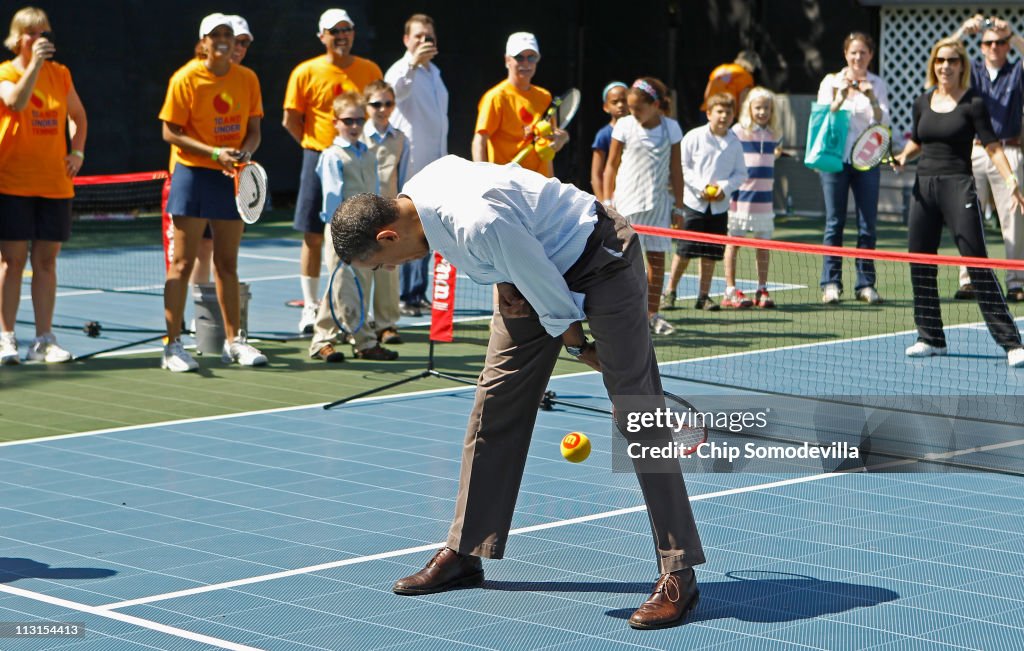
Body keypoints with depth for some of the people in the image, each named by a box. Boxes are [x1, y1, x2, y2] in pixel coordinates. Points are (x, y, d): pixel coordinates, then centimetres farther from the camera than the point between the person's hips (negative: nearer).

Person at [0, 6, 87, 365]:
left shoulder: (60, 74, 9)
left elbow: (78, 116, 23)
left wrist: (77, 151, 9)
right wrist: (35, 64, -31)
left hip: (55, 184, 4)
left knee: (46, 261, 6)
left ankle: (44, 339, 10)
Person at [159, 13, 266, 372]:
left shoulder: (248, 79, 4)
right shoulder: (185, 79, -9)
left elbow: (254, 129, 9)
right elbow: (171, 132, -10)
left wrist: (245, 151, -12)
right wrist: (214, 152, -20)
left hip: (232, 177, 4)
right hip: (192, 173, -4)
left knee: (227, 263, 13)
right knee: (182, 263, -4)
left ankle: (234, 341, 21)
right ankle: (172, 345, -1)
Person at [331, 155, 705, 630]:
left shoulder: (480, 224, -37)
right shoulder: (414, 193, -8)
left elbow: (546, 288, -25)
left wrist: (578, 345, -8)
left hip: (602, 265, -9)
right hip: (537, 267, 9)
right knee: (494, 406, 6)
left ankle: (677, 576, -11)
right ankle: (465, 554, 15)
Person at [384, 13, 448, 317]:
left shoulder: (435, 72, 18)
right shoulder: (401, 70, -8)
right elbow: (395, 90, -33)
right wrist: (413, 64, -49)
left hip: (432, 166, 8)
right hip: (408, 166, -8)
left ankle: (418, 293, 17)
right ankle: (399, 296, -3)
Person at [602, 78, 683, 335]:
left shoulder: (671, 127, 2)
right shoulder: (625, 125, -2)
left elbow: (675, 169, 7)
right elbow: (611, 165, 4)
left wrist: (678, 207, 6)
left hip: (658, 202, 2)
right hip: (627, 201, -2)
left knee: (657, 258, 3)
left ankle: (652, 314, 13)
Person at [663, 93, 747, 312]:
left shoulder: (735, 143, 5)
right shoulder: (694, 137, -5)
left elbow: (741, 174, 7)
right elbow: (682, 167, -5)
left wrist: (725, 186, -12)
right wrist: (701, 186, -15)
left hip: (719, 206, 3)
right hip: (694, 202, -3)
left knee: (710, 254, 5)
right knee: (685, 251, -2)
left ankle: (703, 296, 13)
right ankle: (670, 291, 10)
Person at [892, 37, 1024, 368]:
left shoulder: (972, 103, -3)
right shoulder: (923, 102, 11)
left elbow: (992, 146, -9)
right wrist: (902, 157, 4)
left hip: (958, 186, -6)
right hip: (924, 188, 6)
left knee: (977, 264, -11)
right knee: (920, 264, 7)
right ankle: (931, 338, 20)